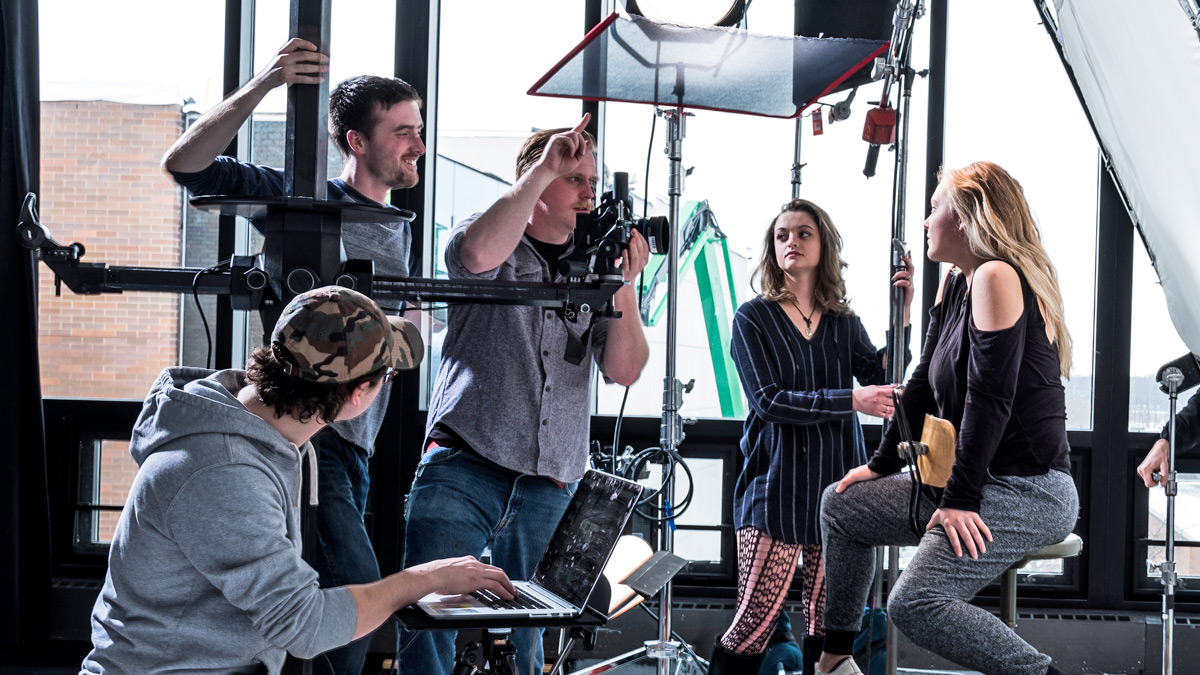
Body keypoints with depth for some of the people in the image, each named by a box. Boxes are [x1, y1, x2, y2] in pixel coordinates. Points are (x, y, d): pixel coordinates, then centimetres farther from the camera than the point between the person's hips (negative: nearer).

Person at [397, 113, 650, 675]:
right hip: (464, 465, -4)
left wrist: (624, 286, -9)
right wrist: (544, 167, -17)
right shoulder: (498, 244, 5)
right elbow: (479, 253, -23)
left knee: (526, 630, 8)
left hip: (551, 484, 4)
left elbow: (624, 371, 5)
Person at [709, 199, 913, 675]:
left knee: (828, 625, 2)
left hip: (837, 482, 3)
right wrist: (850, 400, -17)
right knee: (756, 621, -10)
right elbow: (769, 401, -8)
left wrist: (901, 318, -10)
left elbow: (882, 382, 0)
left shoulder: (844, 324, 14)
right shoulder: (754, 319, 3)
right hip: (776, 488, -3)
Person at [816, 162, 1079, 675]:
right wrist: (882, 465, 20)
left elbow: (990, 397, -22)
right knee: (842, 505, 18)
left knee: (915, 602, -27)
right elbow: (926, 383, 20)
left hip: (1028, 492, -11)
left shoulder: (998, 277, -17)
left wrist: (960, 499, -22)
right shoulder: (956, 281, 13)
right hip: (976, 486, 11)